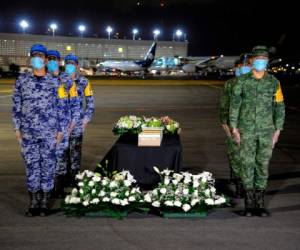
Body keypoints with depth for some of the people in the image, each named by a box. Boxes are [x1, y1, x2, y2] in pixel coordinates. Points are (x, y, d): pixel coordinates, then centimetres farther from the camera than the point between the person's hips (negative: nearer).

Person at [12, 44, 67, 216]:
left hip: (49, 132, -1)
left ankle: (45, 202, 11)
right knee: (31, 165, 5)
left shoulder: (54, 81, 2)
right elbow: (16, 105, 8)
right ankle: (33, 202, 14)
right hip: (28, 131, 1)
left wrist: (60, 130, 1)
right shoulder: (22, 79, 6)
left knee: (48, 165, 1)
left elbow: (60, 107, 4)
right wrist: (17, 128, 3)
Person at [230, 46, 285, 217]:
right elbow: (234, 105, 4)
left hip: (266, 131, 1)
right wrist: (234, 128, -1)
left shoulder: (274, 82, 3)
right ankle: (249, 202, 9)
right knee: (247, 164, 0)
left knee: (263, 165, 4)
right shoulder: (242, 81, 1)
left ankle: (260, 202, 13)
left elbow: (279, 107, 6)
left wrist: (277, 130, 1)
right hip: (247, 130, -1)